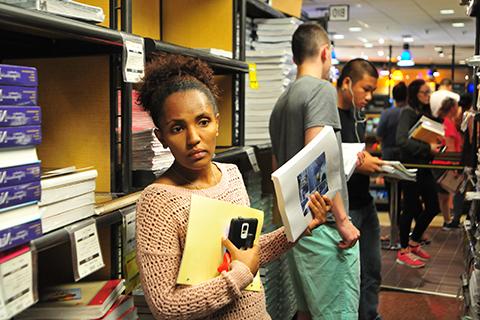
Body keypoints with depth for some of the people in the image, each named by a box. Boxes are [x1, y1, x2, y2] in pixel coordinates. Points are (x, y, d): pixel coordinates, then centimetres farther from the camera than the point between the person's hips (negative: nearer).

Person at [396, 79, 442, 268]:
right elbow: (402, 141, -24)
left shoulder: (426, 112, 12)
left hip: (424, 167, 8)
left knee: (433, 207, 11)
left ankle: (414, 243, 29)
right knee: (411, 208, 0)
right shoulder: (408, 112, -12)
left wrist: (435, 146, 1)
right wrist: (427, 148, -27)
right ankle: (403, 252, 13)